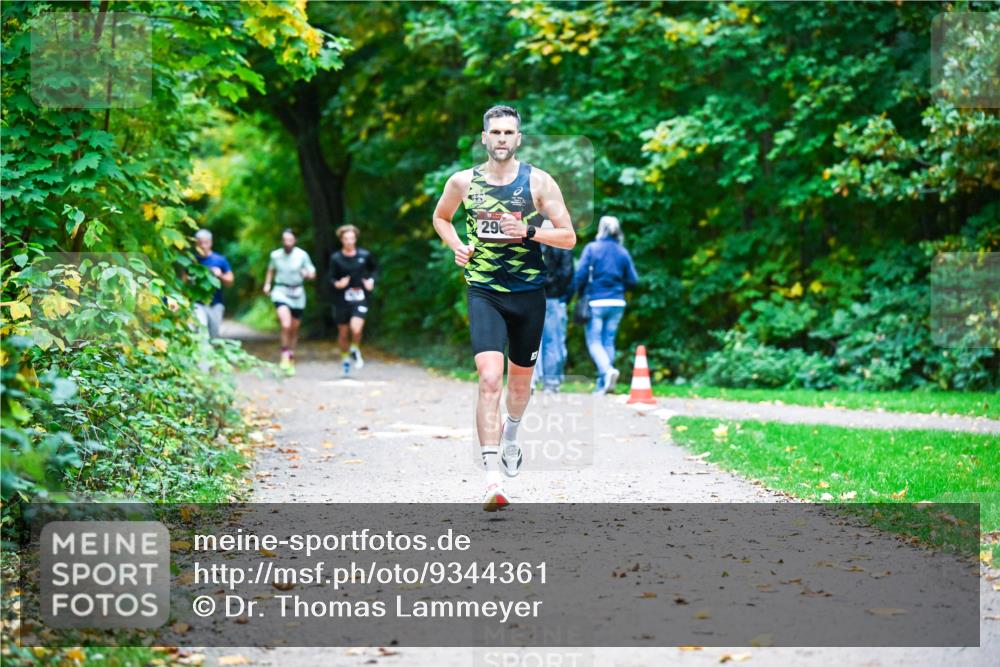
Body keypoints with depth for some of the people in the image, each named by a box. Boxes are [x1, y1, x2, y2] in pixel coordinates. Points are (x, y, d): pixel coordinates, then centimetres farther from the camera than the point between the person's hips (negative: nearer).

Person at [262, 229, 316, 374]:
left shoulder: (302, 255, -2)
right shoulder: (275, 255, 2)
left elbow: (312, 273, 3)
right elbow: (271, 270, 22)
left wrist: (307, 274, -20)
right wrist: (267, 283, 8)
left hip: (297, 293, 1)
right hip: (281, 291, -1)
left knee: (294, 329, 10)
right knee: (286, 325, -23)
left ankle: (291, 360, 27)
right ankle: (285, 357, -12)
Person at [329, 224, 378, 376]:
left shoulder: (364, 255, 0)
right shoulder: (336, 258, -4)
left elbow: (374, 269, 17)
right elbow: (332, 278, 1)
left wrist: (371, 280, -1)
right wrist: (337, 284, -20)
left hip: (360, 297, -1)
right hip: (342, 298, 1)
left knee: (356, 329, -20)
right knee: (343, 332, 10)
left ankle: (355, 350, 11)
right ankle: (345, 358, 35)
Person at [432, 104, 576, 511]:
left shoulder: (538, 182, -3)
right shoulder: (463, 182, 0)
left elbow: (569, 237, -3)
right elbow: (440, 217, 21)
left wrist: (528, 233, -19)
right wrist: (457, 247, 2)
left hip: (529, 294, 1)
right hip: (484, 292, -1)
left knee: (520, 378, 17)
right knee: (489, 378, -18)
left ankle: (510, 437, 49)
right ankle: (493, 478, -21)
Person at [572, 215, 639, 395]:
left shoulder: (592, 248, -6)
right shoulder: (623, 252, 3)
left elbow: (580, 275, -11)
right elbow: (633, 280, 2)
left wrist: (580, 293, 7)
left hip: (596, 302, -3)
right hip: (617, 303, 3)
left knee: (594, 341, 2)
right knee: (608, 342, 11)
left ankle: (607, 370, -24)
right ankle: (603, 384, 11)